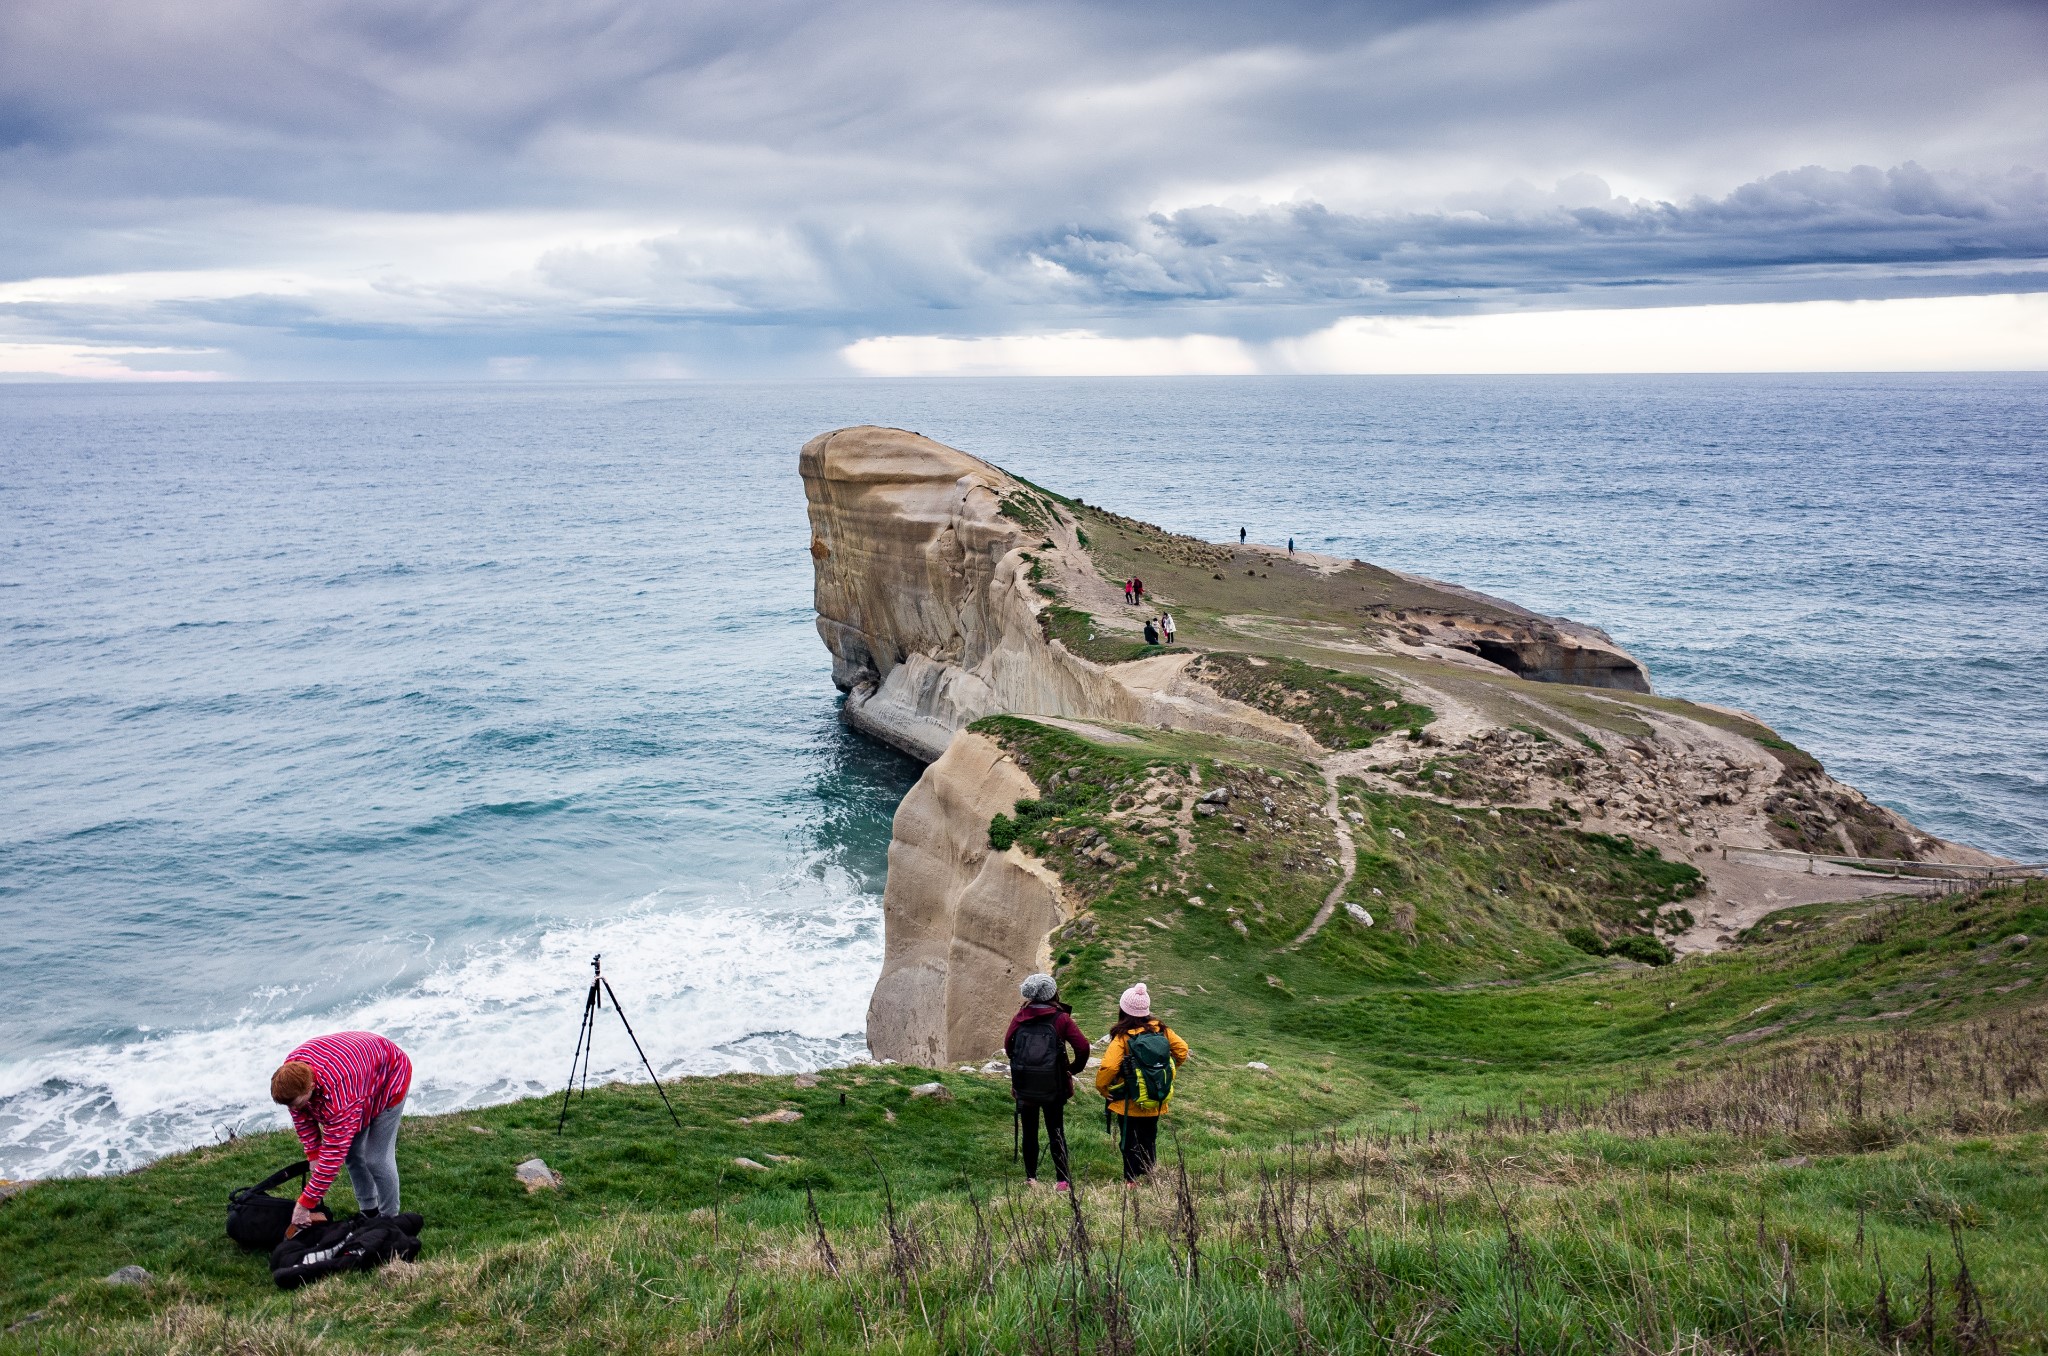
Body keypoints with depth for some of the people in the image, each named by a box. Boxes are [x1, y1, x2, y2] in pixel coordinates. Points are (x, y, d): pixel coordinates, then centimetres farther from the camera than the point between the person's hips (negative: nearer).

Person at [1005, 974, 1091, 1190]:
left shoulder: (1020, 1018, -2)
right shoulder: (1061, 1019, -9)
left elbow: (1008, 1046, 4)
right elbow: (1082, 1047, -15)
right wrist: (1074, 1068, 1)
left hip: (1024, 1086, 2)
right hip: (1053, 1088, -2)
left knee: (1029, 1132, 13)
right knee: (1056, 1132, 7)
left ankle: (1030, 1177, 16)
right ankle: (1062, 1180, 4)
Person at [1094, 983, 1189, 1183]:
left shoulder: (1123, 1037, -18)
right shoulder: (1161, 1030, -5)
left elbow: (1108, 1067, -25)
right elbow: (1182, 1050, 3)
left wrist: (1102, 1088, -8)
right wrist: (1165, 1070, 15)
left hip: (1129, 1104, -4)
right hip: (1155, 1104, 4)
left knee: (1130, 1145, 9)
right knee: (1149, 1142, 20)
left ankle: (1131, 1182, 9)